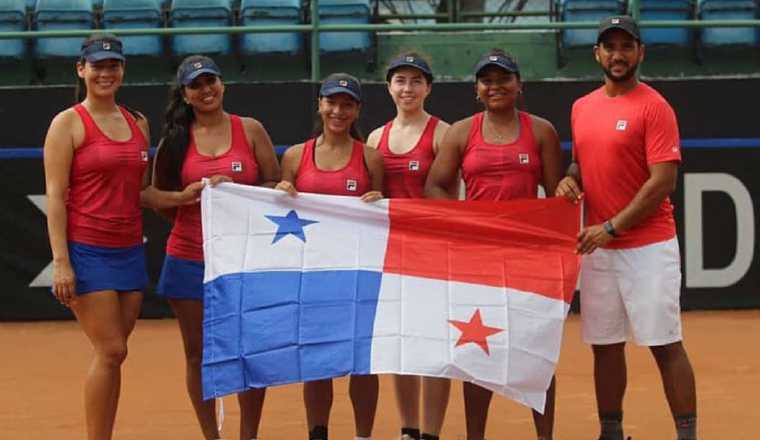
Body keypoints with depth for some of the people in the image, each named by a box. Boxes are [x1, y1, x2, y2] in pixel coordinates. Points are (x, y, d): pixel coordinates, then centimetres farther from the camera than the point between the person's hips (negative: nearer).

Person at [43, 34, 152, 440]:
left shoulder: (138, 123, 13)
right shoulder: (68, 123, -5)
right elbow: (55, 196, -9)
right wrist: (60, 261, -16)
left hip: (129, 250, 6)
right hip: (86, 250, -6)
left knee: (111, 354, 6)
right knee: (111, 351, -11)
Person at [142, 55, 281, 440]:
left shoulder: (250, 130, 3)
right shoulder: (175, 139, 6)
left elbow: (276, 186, 3)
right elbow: (157, 197, 8)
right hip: (189, 259, 1)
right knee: (198, 355, 5)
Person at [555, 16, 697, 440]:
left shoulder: (654, 106, -9)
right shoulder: (582, 107, 12)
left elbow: (663, 182, -15)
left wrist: (612, 227, -18)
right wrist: (571, 179, 1)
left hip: (648, 247, -6)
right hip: (598, 248, 6)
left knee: (666, 345, -5)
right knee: (606, 346, 10)